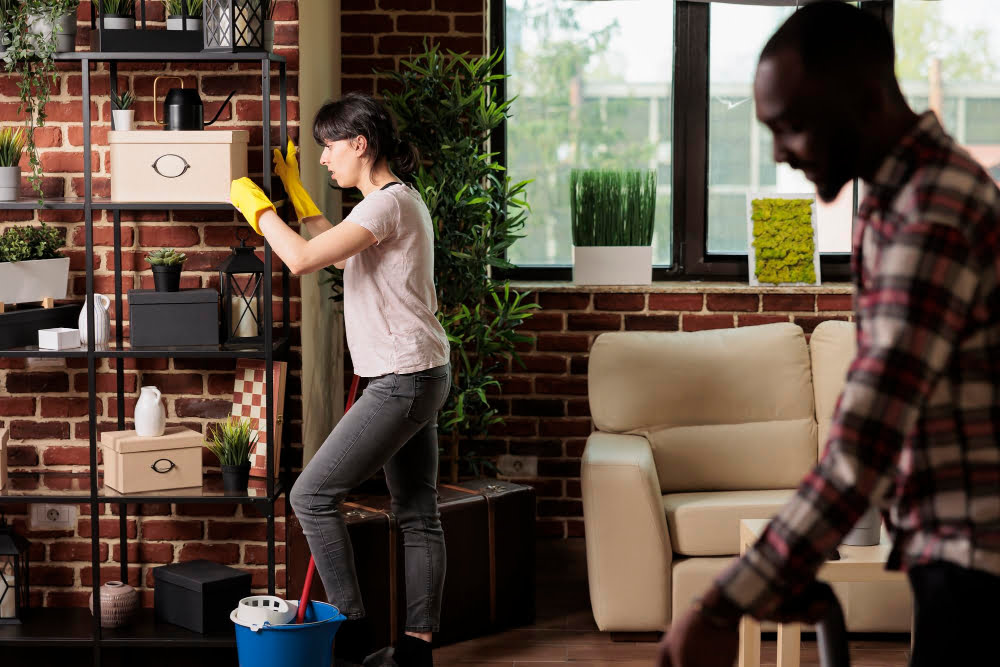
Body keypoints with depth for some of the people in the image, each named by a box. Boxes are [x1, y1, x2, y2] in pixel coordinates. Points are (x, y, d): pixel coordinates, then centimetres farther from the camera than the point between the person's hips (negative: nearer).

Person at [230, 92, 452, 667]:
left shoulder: (389, 202, -17)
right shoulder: (399, 199, 15)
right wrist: (295, 190, 26)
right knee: (418, 513, 10)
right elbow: (339, 254, 28)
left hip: (403, 380, -11)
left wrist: (255, 203, -9)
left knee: (312, 495, -6)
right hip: (419, 377, 11)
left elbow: (303, 258, -24)